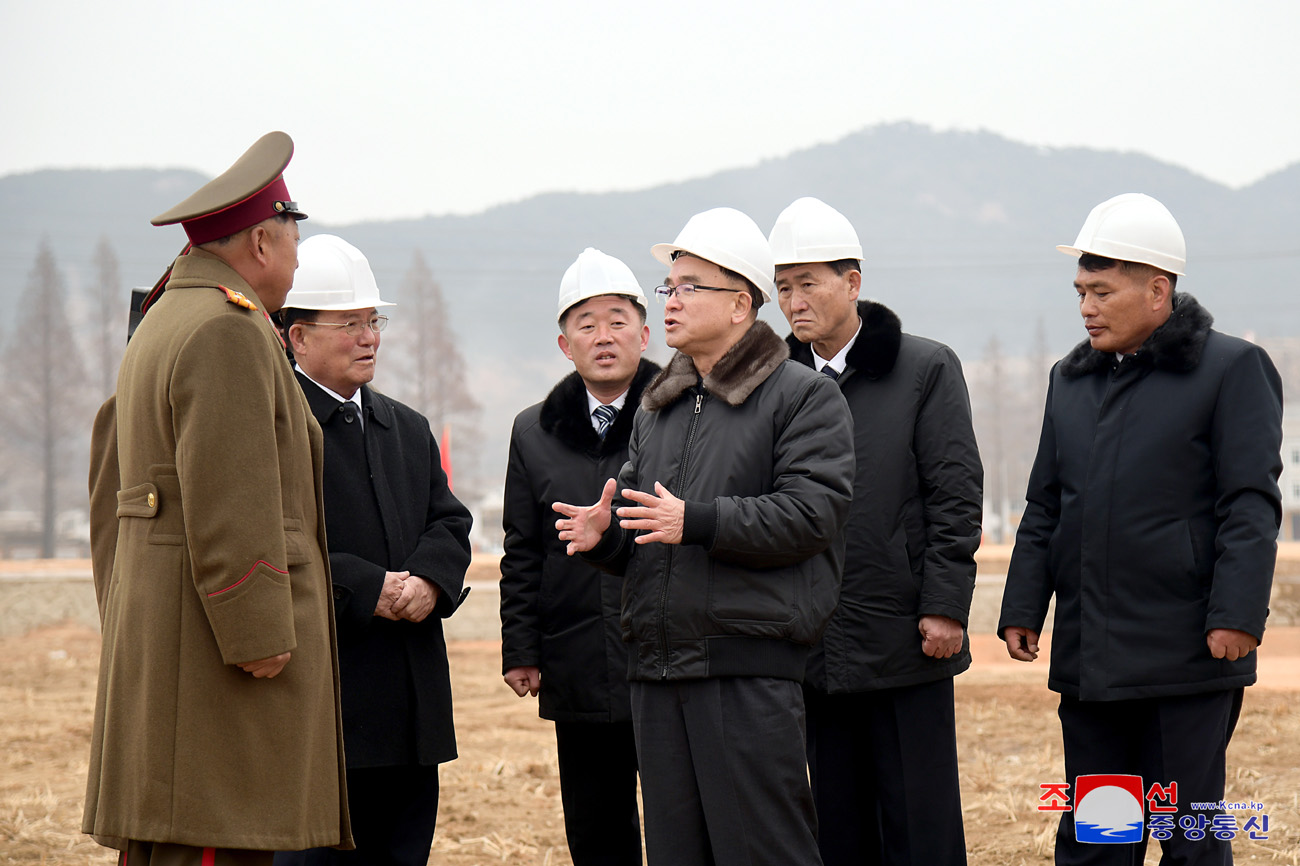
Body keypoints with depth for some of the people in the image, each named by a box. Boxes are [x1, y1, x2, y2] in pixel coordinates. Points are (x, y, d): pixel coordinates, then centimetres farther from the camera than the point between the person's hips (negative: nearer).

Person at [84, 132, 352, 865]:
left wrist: (127, 621, 26)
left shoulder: (157, 329, 21)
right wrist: (260, 636, -21)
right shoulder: (231, 332, -13)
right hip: (215, 635, -11)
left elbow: (112, 490, 24)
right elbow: (230, 501, -21)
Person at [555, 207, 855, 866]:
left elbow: (809, 514, -14)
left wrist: (699, 522, -22)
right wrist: (604, 534, -1)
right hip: (658, 672, 7)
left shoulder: (804, 396, -1)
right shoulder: (657, 408, 21)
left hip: (751, 670, -7)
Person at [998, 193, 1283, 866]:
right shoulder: (1071, 380, 16)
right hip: (1087, 659, 6)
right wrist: (1023, 608, 11)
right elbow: (1044, 508, 19)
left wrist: (1235, 615, -17)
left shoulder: (1230, 369, -3)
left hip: (1185, 657, -6)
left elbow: (1250, 505, -9)